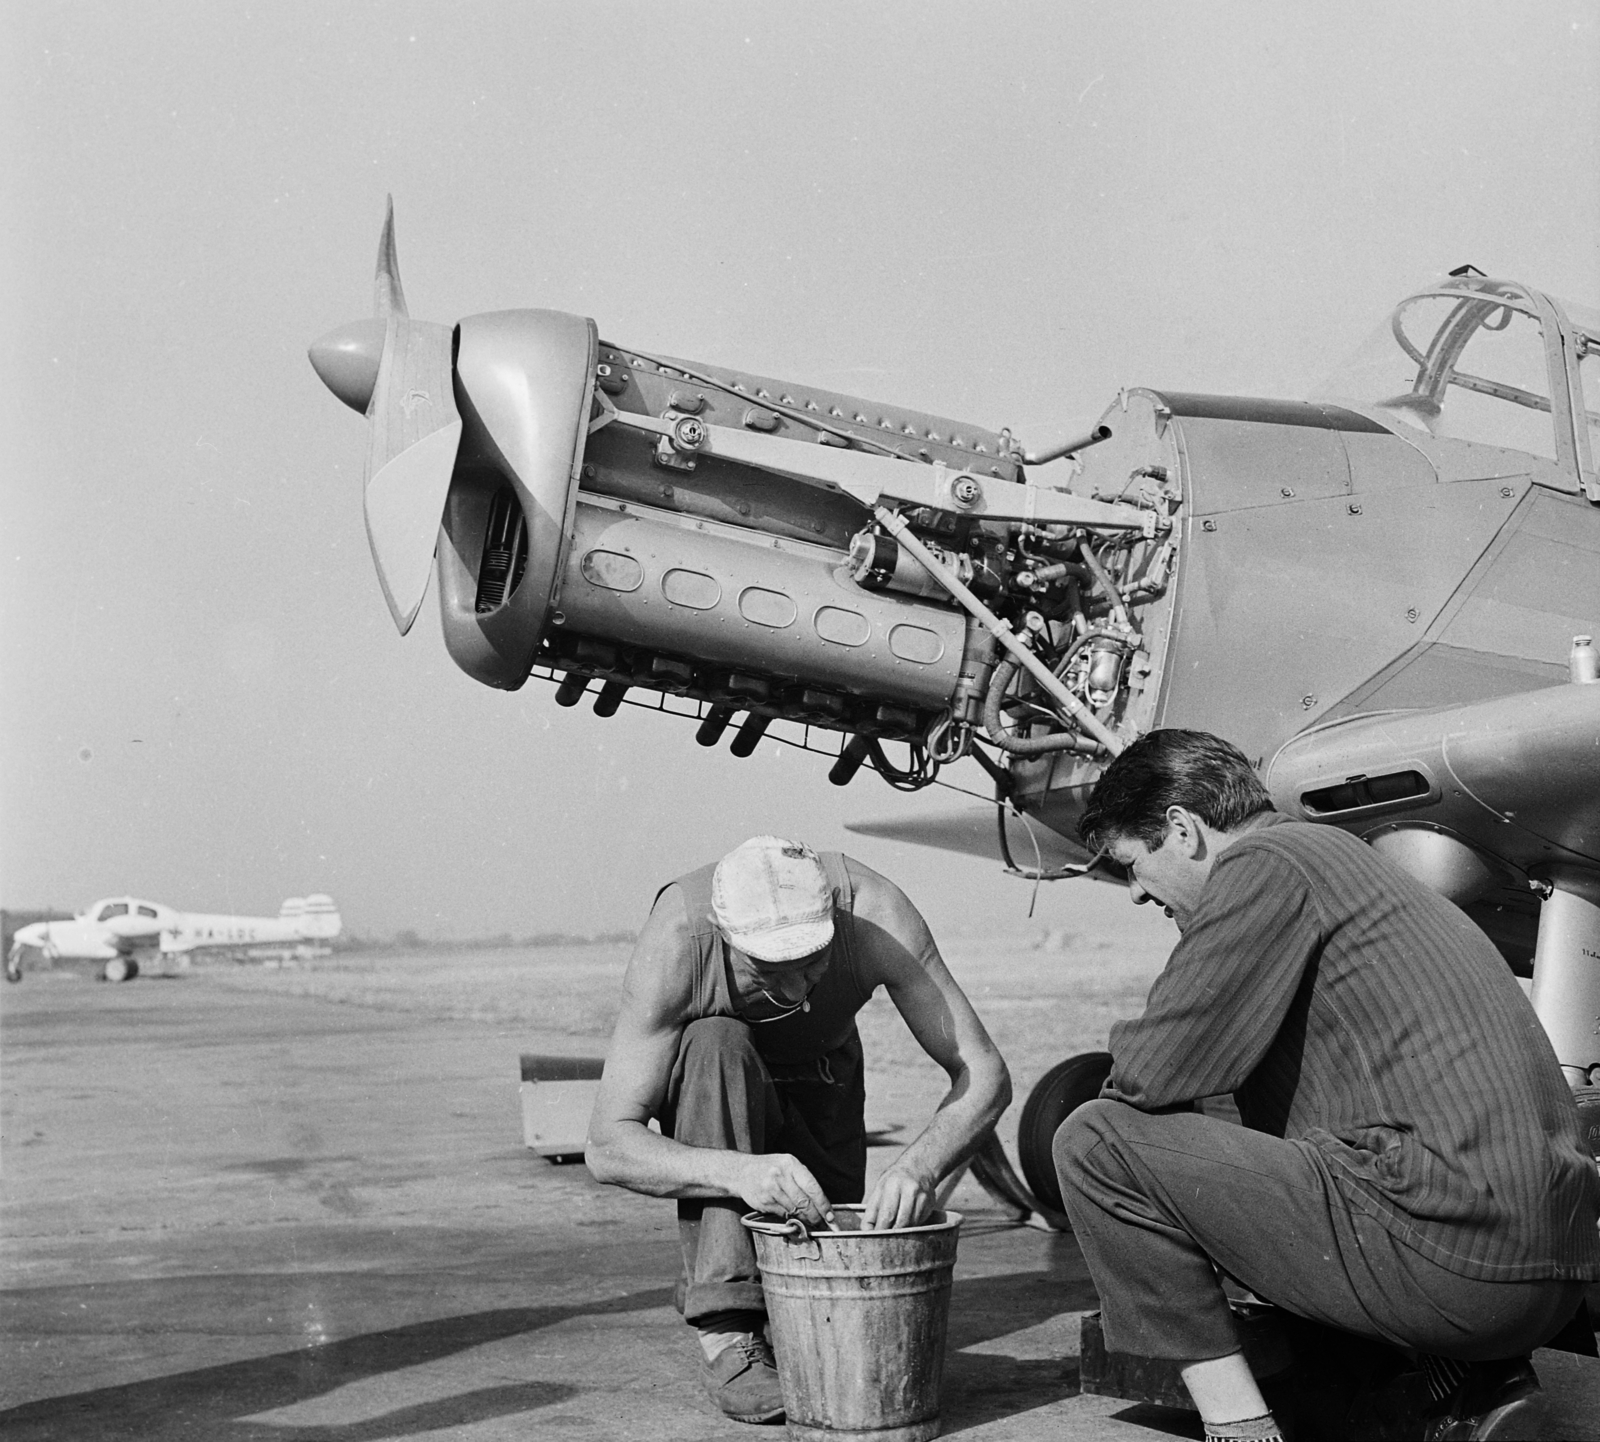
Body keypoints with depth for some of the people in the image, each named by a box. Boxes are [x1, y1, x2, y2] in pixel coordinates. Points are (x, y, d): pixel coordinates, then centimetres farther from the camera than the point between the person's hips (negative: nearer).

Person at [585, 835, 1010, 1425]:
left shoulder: (875, 912, -34)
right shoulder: (676, 940, -38)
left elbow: (984, 1075, -30)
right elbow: (607, 1146, -38)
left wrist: (920, 1165, -49)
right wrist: (737, 1171, -55)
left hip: (819, 1080, 2)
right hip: (708, 1083, -1)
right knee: (716, 1046, -38)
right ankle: (726, 1330, -31)